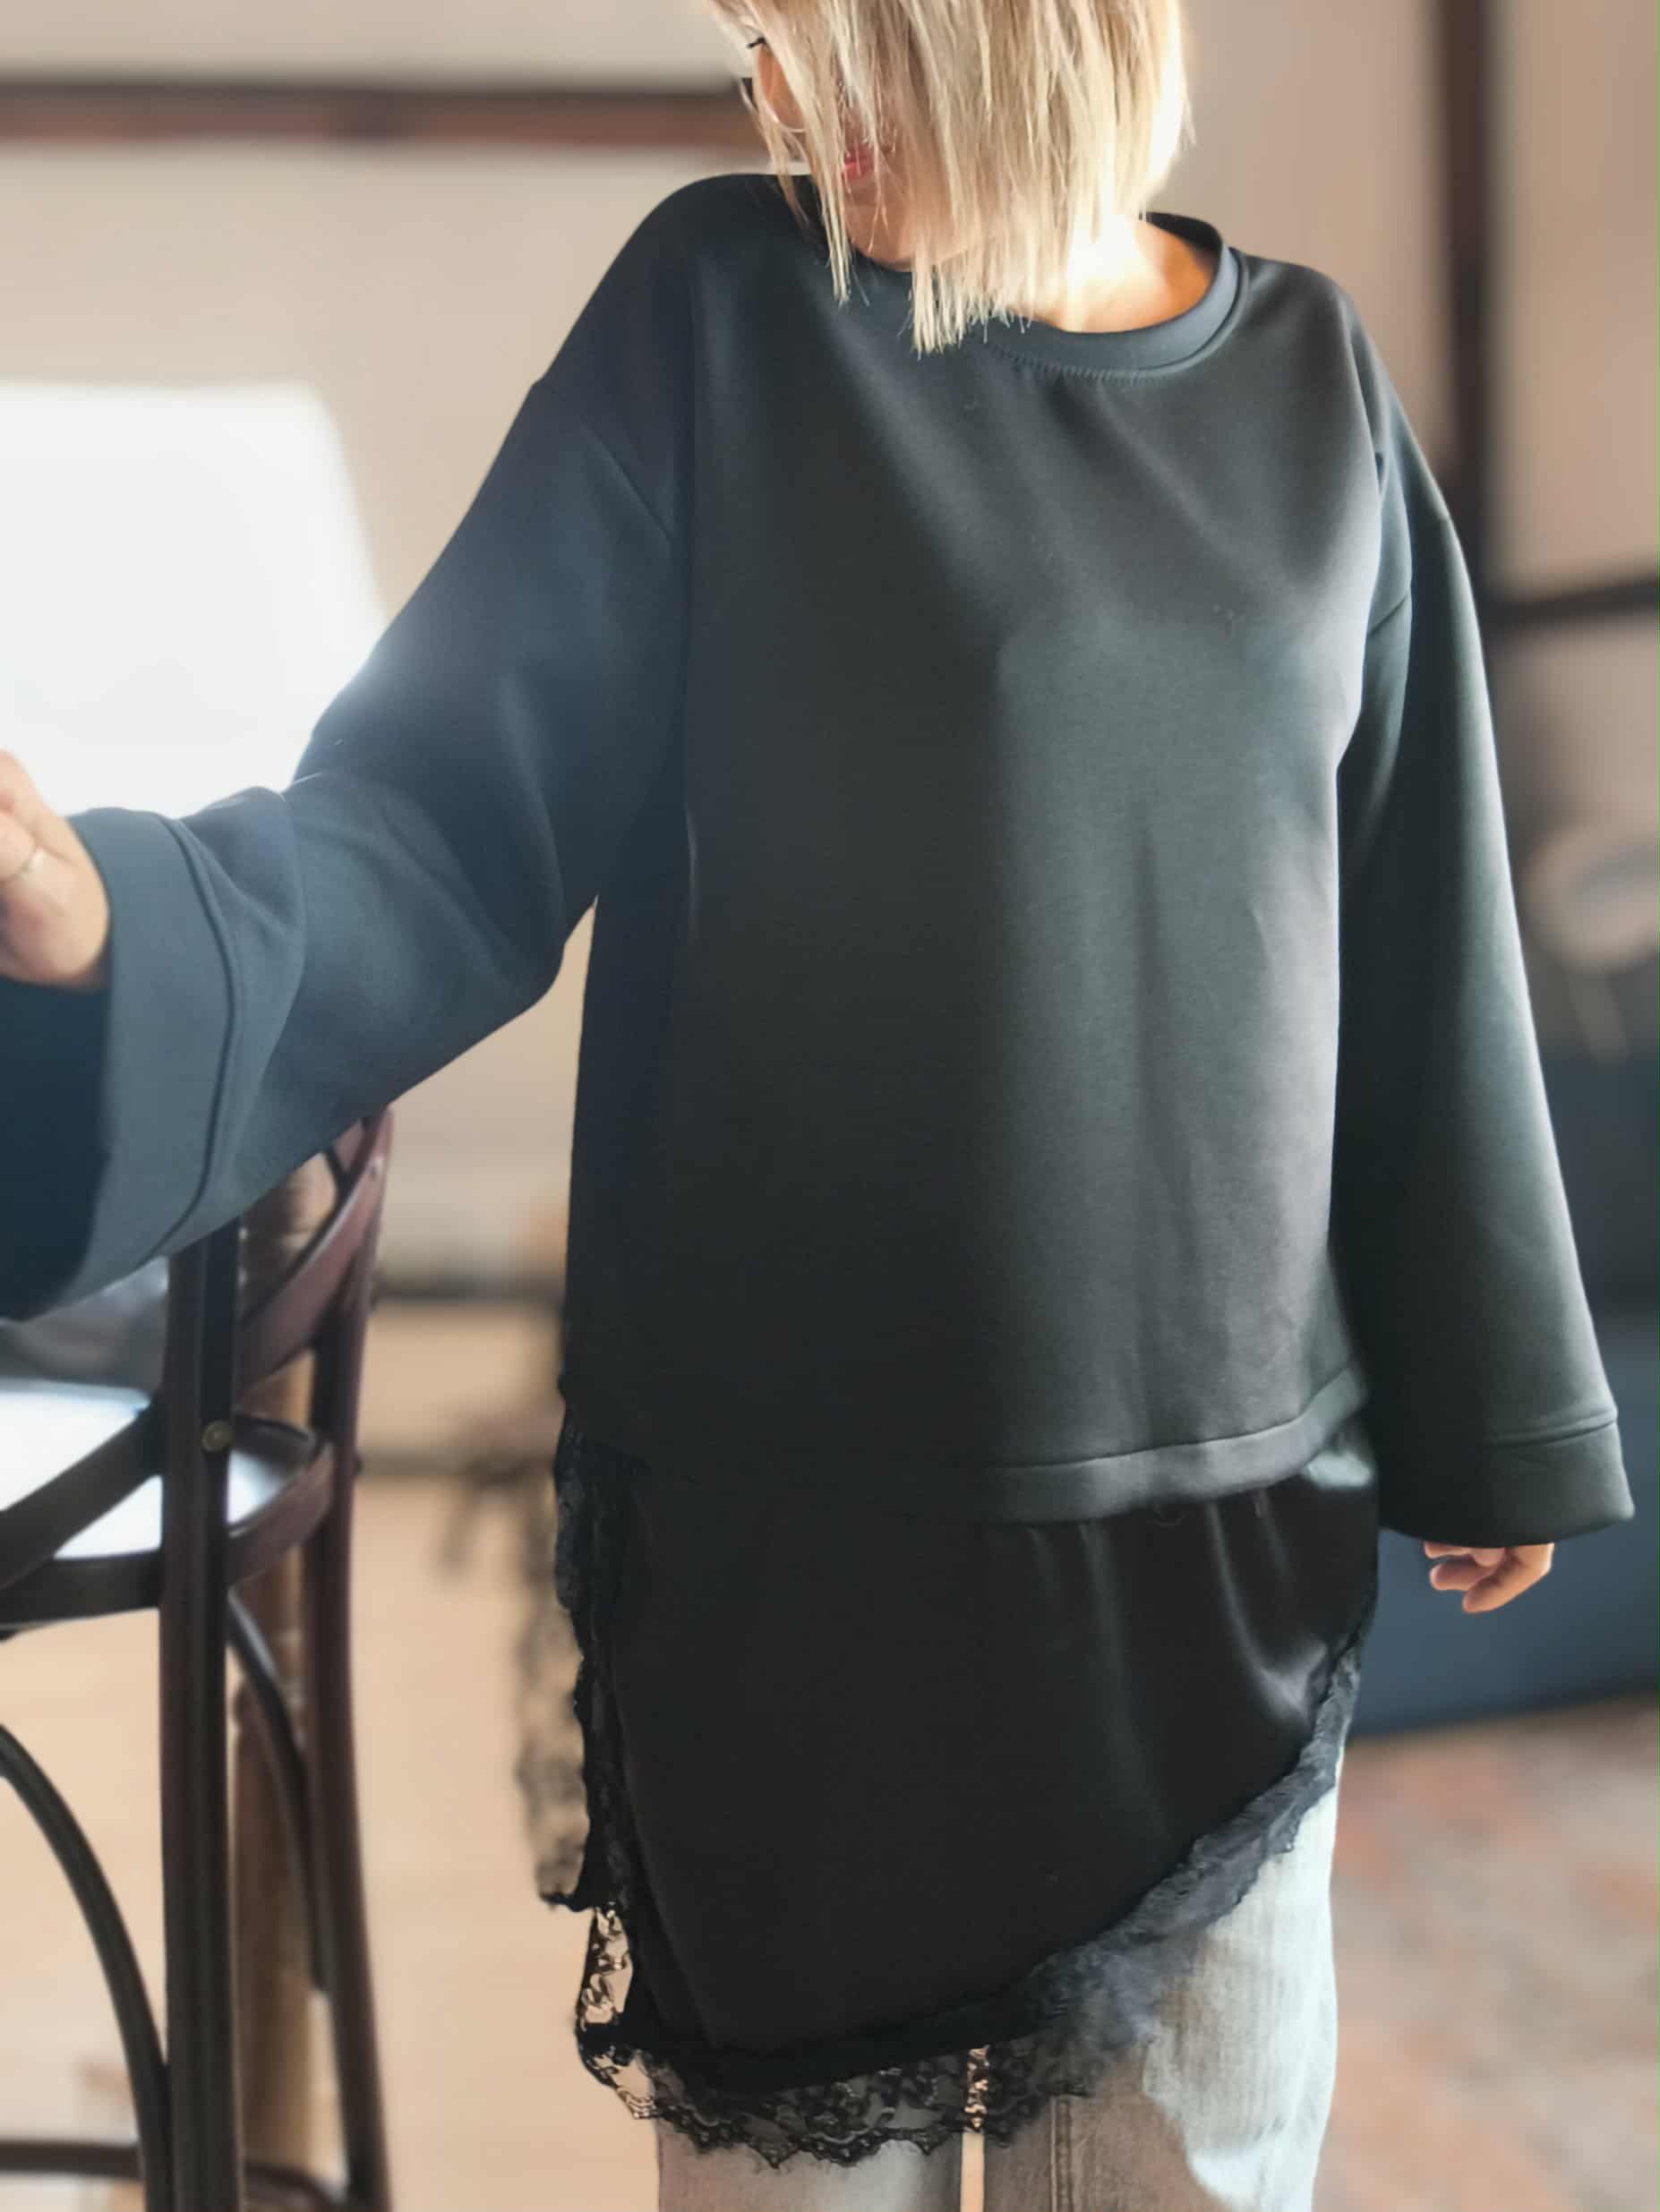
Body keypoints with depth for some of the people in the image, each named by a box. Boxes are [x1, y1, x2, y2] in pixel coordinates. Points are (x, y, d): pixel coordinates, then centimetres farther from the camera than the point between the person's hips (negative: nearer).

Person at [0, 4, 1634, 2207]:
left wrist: (1494, 1411, 12)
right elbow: (449, 812, -9)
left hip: (1227, 1506, 3)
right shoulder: (720, 314, -4)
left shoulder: (1316, 383, 3)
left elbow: (1419, 949, 8)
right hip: (792, 1512, -2)